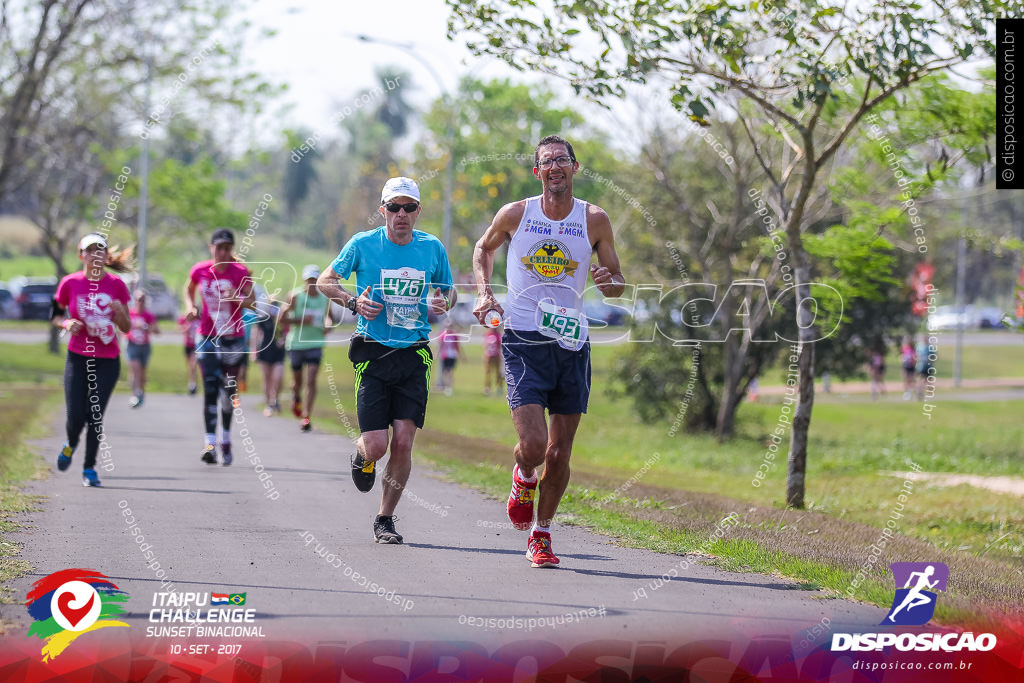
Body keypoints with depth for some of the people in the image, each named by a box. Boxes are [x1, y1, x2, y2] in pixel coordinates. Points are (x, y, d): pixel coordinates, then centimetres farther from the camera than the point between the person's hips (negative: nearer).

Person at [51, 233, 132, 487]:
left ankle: (89, 468, 10)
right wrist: (67, 324, -11)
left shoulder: (116, 285, -1)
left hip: (108, 361, 0)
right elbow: (54, 314, 11)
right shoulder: (70, 283, -2)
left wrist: (119, 311, -18)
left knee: (96, 415, -4)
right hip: (78, 358, 0)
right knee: (76, 416, -6)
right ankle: (71, 444, 30)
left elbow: (126, 328, 4)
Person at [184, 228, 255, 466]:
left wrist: (236, 298, -31)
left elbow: (252, 301, -12)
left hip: (233, 338, 0)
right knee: (210, 388, -13)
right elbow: (189, 290, 17)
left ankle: (226, 437, 29)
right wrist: (190, 307, -1)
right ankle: (210, 443, -19)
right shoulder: (199, 271, -3)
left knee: (229, 391, 8)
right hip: (208, 337, 0)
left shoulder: (241, 272, -9)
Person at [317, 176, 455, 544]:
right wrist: (353, 301, -11)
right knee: (377, 445, -8)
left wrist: (443, 303, -6)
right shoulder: (363, 244, -3)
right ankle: (362, 454, 31)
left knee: (403, 441, -7)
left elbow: (449, 291, 17)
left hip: (414, 355, 2)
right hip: (373, 353, -2)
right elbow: (325, 281, 7)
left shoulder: (433, 248, 3)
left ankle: (385, 519, 9)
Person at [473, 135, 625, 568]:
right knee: (533, 445, -15)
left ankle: (540, 535, 24)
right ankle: (523, 479, 22)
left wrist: (609, 282, -15)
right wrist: (484, 293, 4)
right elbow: (483, 248, 19)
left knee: (559, 455, 4)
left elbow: (617, 283, 9)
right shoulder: (515, 214, -1)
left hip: (571, 345, 2)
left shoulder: (594, 220, 1)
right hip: (523, 341, -2)